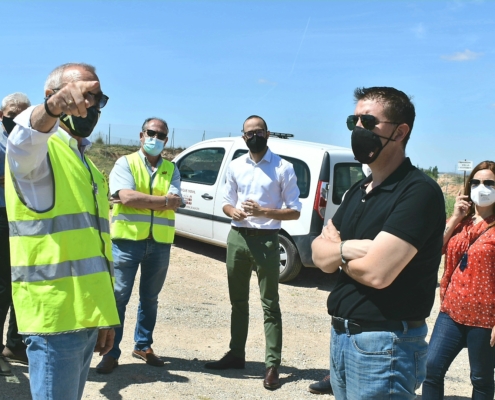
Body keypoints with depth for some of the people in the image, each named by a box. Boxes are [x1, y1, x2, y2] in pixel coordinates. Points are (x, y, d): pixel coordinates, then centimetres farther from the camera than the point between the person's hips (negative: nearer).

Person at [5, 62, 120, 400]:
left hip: (88, 312, 8)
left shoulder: (86, 163, 18)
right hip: (56, 314, -8)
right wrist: (54, 107, -55)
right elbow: (26, 135, -33)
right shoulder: (38, 148, -6)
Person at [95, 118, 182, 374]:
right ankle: (111, 353, 7)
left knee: (150, 298, 14)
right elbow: (126, 197, -16)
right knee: (118, 297, -1)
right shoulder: (125, 163, 1)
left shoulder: (171, 169, 9)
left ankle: (143, 346, 29)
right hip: (127, 240, -3)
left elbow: (174, 203, -6)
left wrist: (139, 200, -13)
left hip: (160, 244, 3)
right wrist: (163, 200, -14)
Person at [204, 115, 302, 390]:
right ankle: (236, 354, 28)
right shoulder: (235, 166, 9)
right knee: (238, 300, 15)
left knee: (270, 304, 0)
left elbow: (295, 211, -7)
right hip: (237, 237, 5)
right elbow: (226, 202, 14)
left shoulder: (283, 168, -5)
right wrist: (233, 211, -10)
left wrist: (262, 211, -20)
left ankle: (273, 364, 4)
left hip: (266, 239, -5)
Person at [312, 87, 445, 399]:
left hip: (385, 344, -8)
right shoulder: (359, 190, 11)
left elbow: (377, 272, -25)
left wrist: (336, 251, -5)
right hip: (341, 335, 8)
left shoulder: (419, 191, -17)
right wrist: (347, 249, -16)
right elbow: (319, 255, 6)